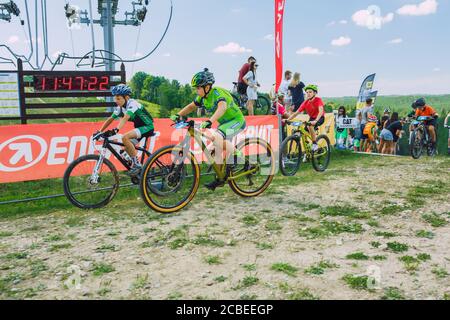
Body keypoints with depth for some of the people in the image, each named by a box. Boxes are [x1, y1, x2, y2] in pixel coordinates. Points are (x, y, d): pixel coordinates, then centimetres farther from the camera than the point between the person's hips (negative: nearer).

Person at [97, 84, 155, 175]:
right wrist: (99, 132, -3)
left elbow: (125, 118, -38)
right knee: (126, 148, 6)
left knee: (125, 138, -28)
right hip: (139, 127, 9)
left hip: (147, 127, -9)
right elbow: (110, 119, 5)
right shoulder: (120, 108, 3)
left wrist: (116, 129, -51)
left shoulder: (132, 104, -21)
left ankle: (136, 164, -18)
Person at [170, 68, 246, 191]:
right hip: (225, 123, 10)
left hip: (237, 121, -9)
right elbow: (191, 106, 8)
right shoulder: (203, 97, -1)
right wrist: (178, 115, -9)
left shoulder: (219, 93, -26)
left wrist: (210, 121, -60)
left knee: (217, 136, -31)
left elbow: (222, 108, -45)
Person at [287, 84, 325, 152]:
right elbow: (296, 113, -10)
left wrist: (315, 121, -53)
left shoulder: (318, 100, -22)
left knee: (310, 126, -33)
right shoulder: (305, 103, -10)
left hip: (320, 118, -6)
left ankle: (315, 145, -21)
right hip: (312, 118, 6)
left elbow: (321, 111, -37)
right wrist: (287, 120, -23)